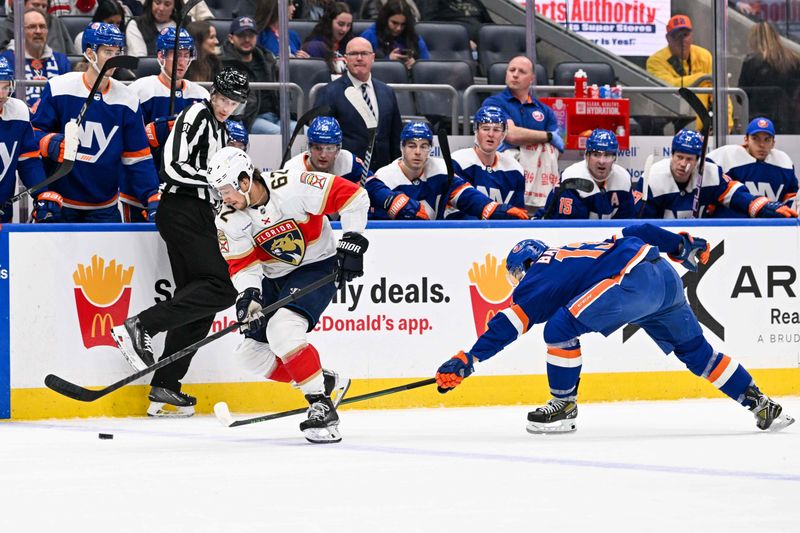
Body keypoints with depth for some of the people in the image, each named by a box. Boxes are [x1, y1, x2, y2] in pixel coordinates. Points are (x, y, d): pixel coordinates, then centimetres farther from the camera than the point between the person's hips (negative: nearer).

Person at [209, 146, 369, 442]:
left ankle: (322, 407, -25)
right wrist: (249, 293, -28)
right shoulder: (228, 219, -11)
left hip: (317, 266, -7)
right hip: (274, 277, 7)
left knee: (282, 331, -30)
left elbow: (352, 196, -22)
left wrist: (352, 243, -23)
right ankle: (322, 382, 19)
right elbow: (242, 263, -9)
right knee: (251, 351, 3)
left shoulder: (292, 186, -27)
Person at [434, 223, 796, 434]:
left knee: (561, 327, -4)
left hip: (633, 279, -9)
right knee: (693, 349, 21)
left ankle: (564, 407, 3)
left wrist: (466, 361, -1)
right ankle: (761, 406, 22)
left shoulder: (538, 276, 10)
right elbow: (637, 232, 30)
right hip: (666, 276, 9)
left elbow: (508, 325, 0)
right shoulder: (569, 253, 33)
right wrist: (682, 246, 33)